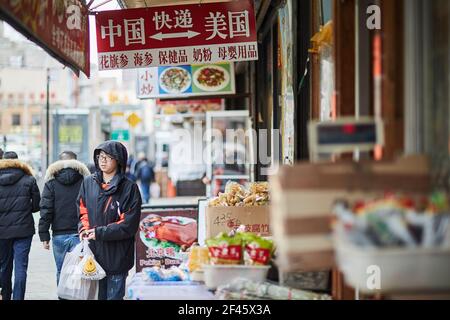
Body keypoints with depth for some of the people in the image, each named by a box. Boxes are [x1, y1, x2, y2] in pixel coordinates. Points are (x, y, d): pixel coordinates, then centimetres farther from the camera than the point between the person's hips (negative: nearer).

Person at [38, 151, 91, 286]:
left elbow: (46, 210, -1)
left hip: (59, 235, 1)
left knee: (61, 271, 10)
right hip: (79, 234, -1)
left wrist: (44, 235, 2)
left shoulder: (51, 183, 1)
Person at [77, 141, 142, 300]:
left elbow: (128, 225, -11)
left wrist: (99, 233, -15)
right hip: (93, 253, 4)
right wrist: (85, 229, -9)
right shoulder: (88, 183, 8)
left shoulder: (129, 188, -6)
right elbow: (82, 212, 12)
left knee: (114, 296, 3)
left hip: (117, 256, -4)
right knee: (97, 295, 11)